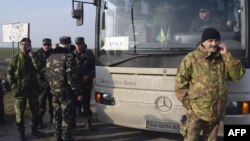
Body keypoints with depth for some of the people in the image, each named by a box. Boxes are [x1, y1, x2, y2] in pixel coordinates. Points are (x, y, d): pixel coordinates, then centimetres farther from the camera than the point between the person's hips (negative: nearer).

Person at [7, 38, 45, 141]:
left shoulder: (33, 58, 3)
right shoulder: (15, 59, 1)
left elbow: (39, 67, -18)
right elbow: (9, 74, 2)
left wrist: (31, 54, -18)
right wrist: (14, 86, -7)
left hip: (33, 89, 2)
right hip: (20, 90, -2)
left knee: (35, 111, 10)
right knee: (20, 113, 4)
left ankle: (34, 129, 27)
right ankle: (21, 132, 18)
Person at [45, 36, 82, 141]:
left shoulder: (50, 57, 9)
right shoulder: (68, 57, -14)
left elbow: (47, 75, 14)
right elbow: (72, 77, -19)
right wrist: (78, 92, -13)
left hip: (54, 92, 7)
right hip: (66, 92, -7)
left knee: (57, 115, 17)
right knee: (67, 116, 1)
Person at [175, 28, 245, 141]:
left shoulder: (223, 59, 7)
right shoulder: (191, 59, -8)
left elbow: (238, 75, -2)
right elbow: (180, 84, -5)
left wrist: (227, 55, -8)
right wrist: (189, 104, -8)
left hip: (216, 112, 5)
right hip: (196, 112, -4)